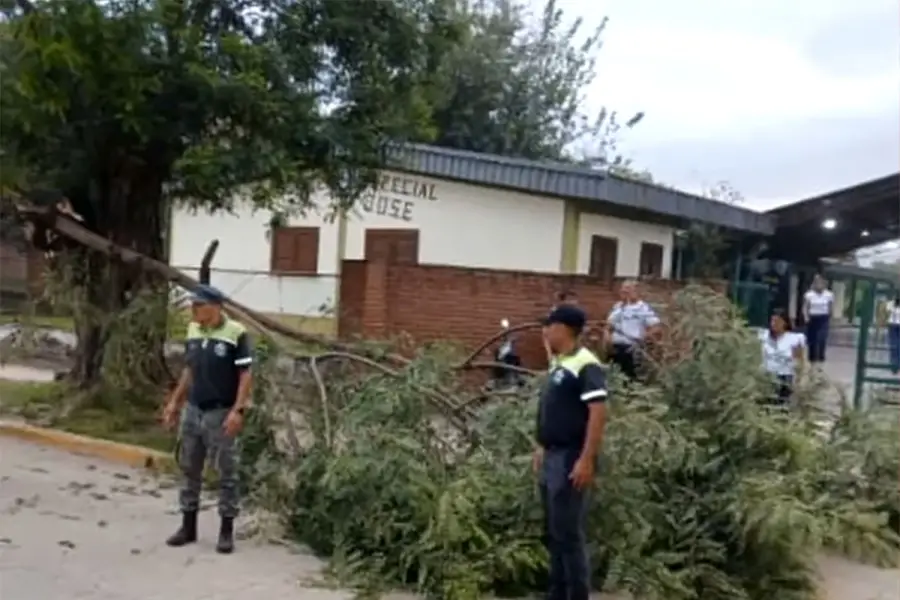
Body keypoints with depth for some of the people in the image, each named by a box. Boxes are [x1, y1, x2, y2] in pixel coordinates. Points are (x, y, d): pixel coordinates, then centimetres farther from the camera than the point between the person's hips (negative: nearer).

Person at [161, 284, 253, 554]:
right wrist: (175, 401, 14)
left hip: (221, 413, -6)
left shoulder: (236, 333, -14)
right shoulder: (192, 331, 6)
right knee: (189, 469, 13)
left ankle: (226, 530, 13)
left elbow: (245, 375, -13)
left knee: (226, 473, 3)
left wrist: (238, 411, -19)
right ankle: (188, 526, 25)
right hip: (192, 411, 6)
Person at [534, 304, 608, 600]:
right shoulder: (560, 365, 13)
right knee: (553, 531, 16)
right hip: (551, 457, 10)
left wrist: (587, 460, -25)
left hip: (570, 459, -10)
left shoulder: (585, 365, -17)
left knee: (569, 533, -3)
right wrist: (542, 447, 20)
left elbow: (598, 414, -22)